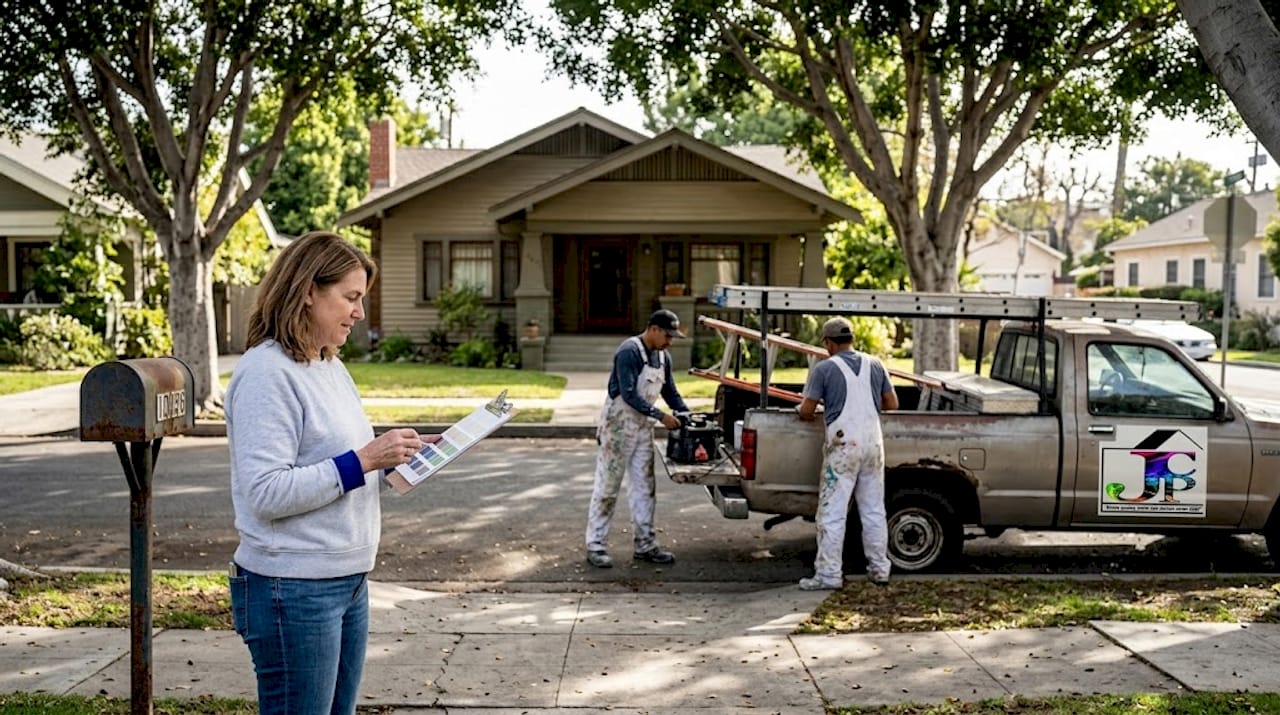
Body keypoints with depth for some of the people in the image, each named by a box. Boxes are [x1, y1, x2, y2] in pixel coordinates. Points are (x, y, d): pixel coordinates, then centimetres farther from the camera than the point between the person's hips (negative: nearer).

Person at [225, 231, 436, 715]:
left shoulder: (330, 367, 12)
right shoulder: (266, 373, -16)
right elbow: (265, 492, -22)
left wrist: (396, 454, 4)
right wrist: (362, 461, -22)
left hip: (348, 580, 9)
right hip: (294, 591, -9)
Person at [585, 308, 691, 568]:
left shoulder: (663, 358, 9)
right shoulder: (629, 351, -17)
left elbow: (671, 394, 17)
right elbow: (629, 394, -23)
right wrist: (661, 416, -25)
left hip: (643, 428, 8)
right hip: (619, 425, -8)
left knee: (644, 487, 10)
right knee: (607, 486, -3)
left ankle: (645, 545, 17)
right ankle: (596, 546, 3)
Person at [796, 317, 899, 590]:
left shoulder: (824, 369, -6)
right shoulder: (875, 365, 9)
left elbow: (806, 411, -7)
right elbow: (892, 404, 13)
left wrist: (801, 409, 16)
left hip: (843, 445, -5)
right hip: (873, 443, 5)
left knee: (832, 513, 0)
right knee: (874, 510, 13)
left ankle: (829, 574, 0)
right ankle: (880, 570, 18)